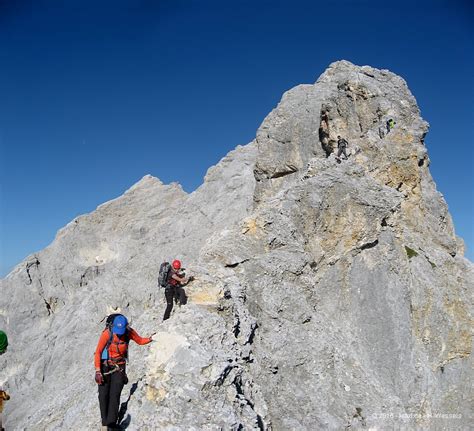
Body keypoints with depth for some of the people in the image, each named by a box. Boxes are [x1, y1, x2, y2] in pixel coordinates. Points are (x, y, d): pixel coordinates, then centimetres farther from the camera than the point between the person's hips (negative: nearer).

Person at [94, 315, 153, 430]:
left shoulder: (129, 332, -12)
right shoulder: (107, 334, -21)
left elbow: (140, 341, 5)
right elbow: (98, 352, -18)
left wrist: (150, 339, -14)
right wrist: (98, 371, -22)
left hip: (119, 367, 1)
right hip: (105, 366, -1)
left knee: (115, 395, -11)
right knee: (103, 395, 1)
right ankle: (104, 422, 17)